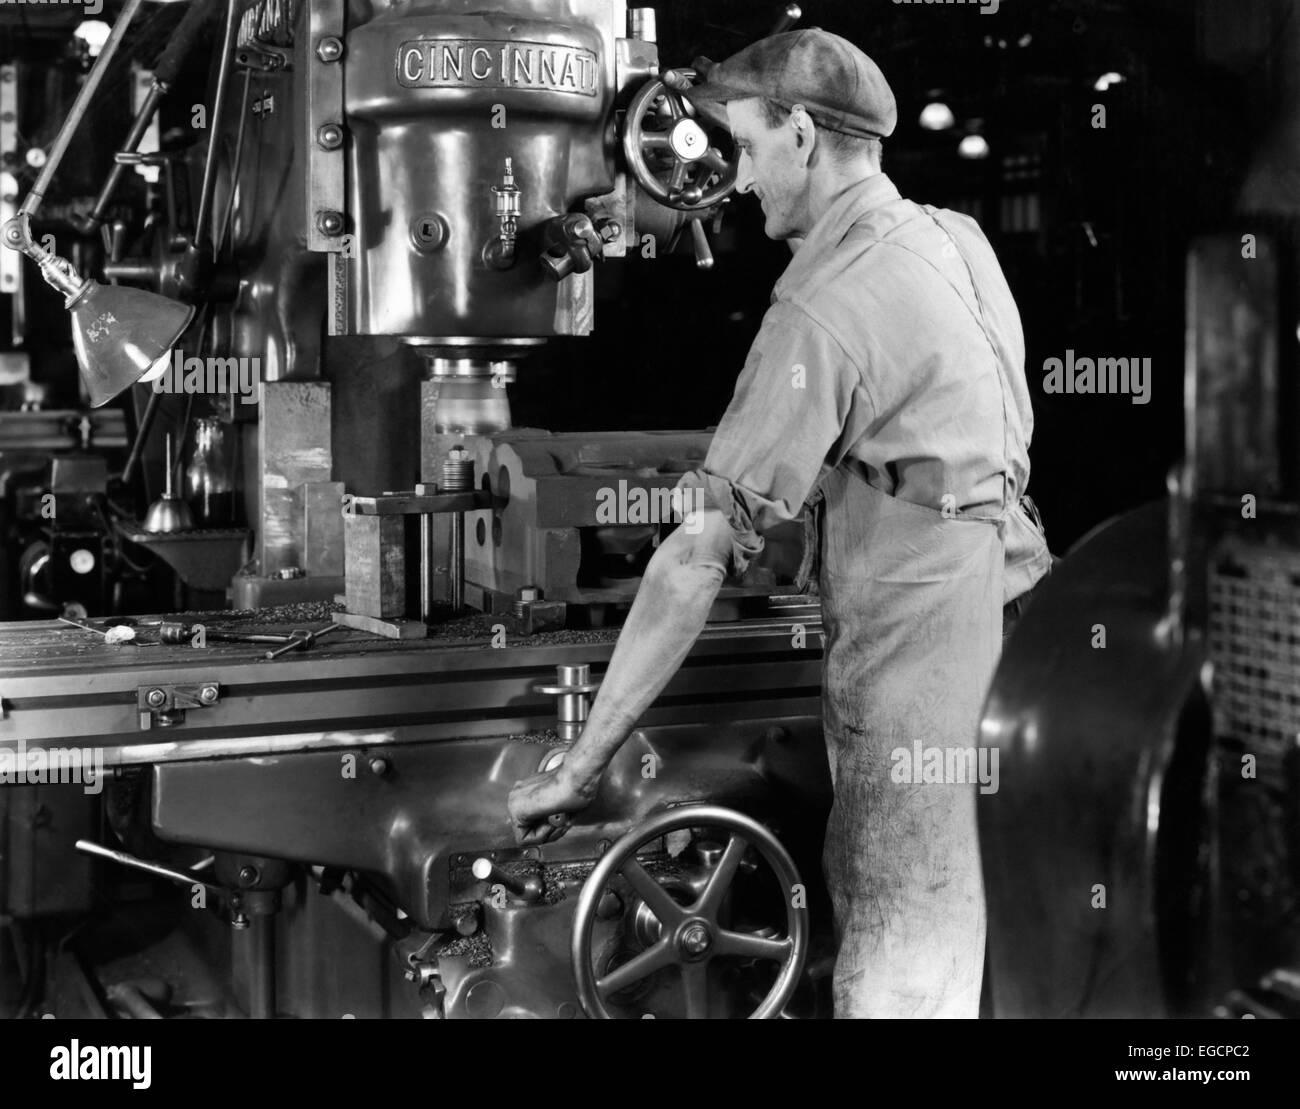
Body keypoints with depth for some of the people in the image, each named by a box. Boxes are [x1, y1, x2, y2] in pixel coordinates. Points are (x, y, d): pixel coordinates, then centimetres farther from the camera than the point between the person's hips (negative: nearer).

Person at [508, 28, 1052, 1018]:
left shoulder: (825, 312, -16)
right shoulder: (958, 238, 9)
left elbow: (701, 559, -19)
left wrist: (581, 766, -15)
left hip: (920, 654, -9)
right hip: (1003, 619, 9)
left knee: (896, 979, 0)